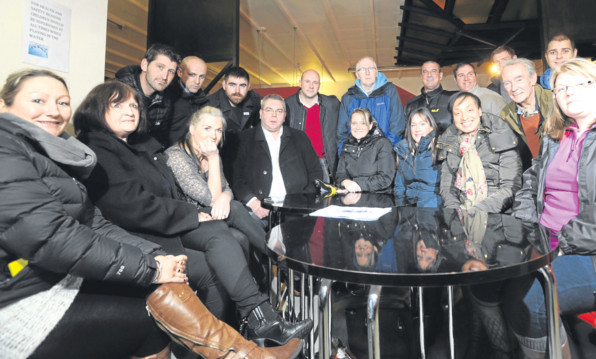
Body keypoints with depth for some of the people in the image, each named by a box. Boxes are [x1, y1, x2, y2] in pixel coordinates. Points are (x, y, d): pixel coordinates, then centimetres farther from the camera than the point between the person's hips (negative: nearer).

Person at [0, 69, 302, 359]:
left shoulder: (45, 152, 13)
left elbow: (93, 224, 4)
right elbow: (50, 235, -25)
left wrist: (154, 256, -11)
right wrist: (150, 267, -21)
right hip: (25, 299, -7)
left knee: (168, 290, -6)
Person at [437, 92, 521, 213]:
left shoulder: (500, 135, 0)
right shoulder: (448, 142, 10)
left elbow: (511, 187, -7)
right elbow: (446, 187, 9)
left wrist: (475, 210, -18)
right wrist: (456, 210, -11)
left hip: (495, 214, -3)